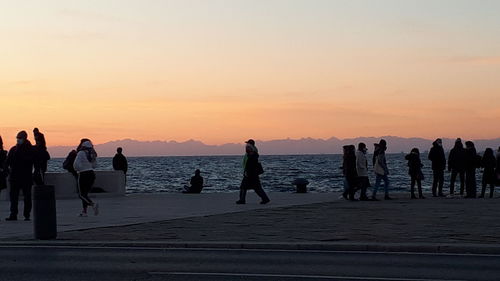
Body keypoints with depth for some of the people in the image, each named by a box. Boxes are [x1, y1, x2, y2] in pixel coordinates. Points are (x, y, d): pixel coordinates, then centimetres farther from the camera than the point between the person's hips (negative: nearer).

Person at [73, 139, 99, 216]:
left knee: (81, 194, -2)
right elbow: (95, 165, 15)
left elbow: (76, 164, -18)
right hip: (92, 173, 7)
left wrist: (78, 169, 3)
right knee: (85, 193, 15)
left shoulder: (81, 153, -13)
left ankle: (93, 204, -26)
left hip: (83, 174, -7)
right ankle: (84, 211, 12)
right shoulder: (92, 153, 7)